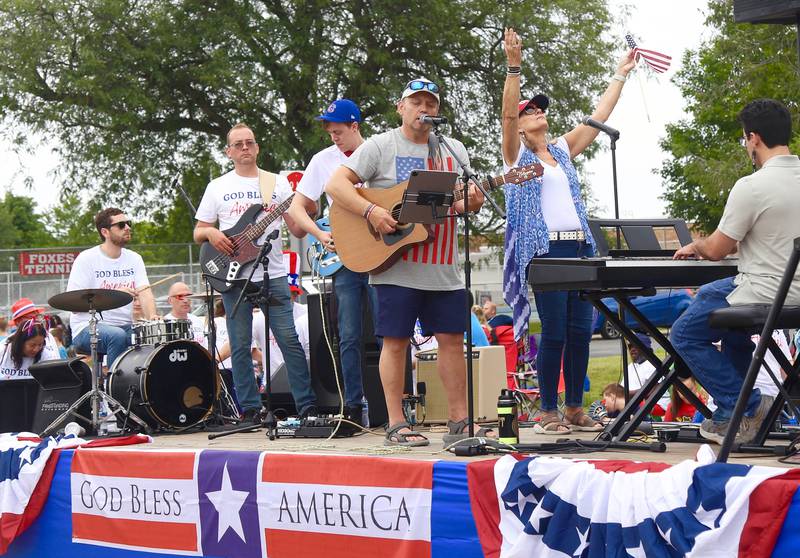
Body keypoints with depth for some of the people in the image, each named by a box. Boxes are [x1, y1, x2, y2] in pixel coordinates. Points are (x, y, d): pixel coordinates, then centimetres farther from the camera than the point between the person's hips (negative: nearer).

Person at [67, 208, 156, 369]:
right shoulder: (86, 259, -7)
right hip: (88, 327, -5)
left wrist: (152, 318, -24)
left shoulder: (134, 259, 10)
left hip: (124, 326, 5)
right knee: (117, 335, -35)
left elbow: (145, 293, -2)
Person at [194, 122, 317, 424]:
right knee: (241, 347, 1)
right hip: (234, 276, 1)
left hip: (273, 275, 0)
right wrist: (211, 233, -9)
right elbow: (198, 232, 13)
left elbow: (296, 229, 7)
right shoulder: (218, 187, 11)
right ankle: (250, 409, 8)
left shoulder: (278, 183, 11)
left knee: (290, 340, -6)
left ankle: (307, 405, -1)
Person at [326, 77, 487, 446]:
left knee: (452, 338, 5)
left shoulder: (453, 151, 15)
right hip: (396, 266, -4)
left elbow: (459, 201, 15)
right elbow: (335, 184, -7)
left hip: (443, 267, 5)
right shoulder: (380, 146, 0)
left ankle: (459, 421, 13)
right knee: (396, 340, -3)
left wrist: (470, 203, -10)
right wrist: (371, 212, -20)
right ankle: (396, 426, 3)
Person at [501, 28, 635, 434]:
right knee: (554, 333, -8)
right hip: (544, 249, -6)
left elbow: (599, 116, 22)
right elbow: (507, 113, -13)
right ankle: (547, 413, 0)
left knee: (581, 330, 3)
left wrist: (621, 74, 23)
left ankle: (575, 409, 11)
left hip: (578, 247, 6)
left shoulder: (563, 150, 20)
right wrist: (514, 67, -24)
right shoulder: (516, 154, 4)